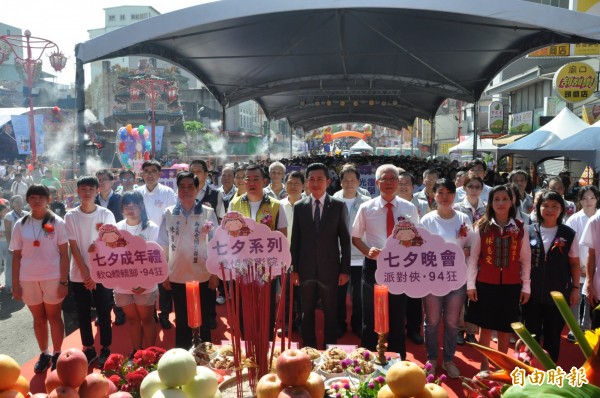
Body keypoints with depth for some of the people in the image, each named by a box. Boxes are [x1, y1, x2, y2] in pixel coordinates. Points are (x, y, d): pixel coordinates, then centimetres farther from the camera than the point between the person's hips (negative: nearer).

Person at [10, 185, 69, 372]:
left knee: (54, 317, 7)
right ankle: (44, 354, 25)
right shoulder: (20, 225, 4)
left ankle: (57, 354, 19)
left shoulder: (57, 223, -3)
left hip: (53, 278, -2)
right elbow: (16, 256, 5)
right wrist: (15, 284, 1)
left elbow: (64, 254, -4)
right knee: (39, 318, 13)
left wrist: (63, 281, -9)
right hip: (28, 279, 2)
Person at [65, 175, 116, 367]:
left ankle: (105, 349, 18)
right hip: (79, 274, 1)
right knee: (83, 314, 10)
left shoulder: (106, 214, -4)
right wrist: (85, 273, -10)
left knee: (104, 313, 5)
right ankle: (88, 349, 23)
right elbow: (73, 247, -3)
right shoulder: (71, 216, -1)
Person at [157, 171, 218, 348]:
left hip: (203, 277, -1)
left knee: (204, 322, 11)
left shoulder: (208, 212, -4)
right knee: (182, 322, 14)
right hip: (177, 277, 1)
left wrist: (215, 274, -2)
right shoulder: (169, 213, 0)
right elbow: (163, 245, 5)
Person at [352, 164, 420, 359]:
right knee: (371, 317, 7)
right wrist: (368, 251, -14)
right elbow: (356, 237, 4)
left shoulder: (409, 208, 2)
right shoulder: (366, 208, -2)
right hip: (374, 267, -1)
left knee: (398, 317, 11)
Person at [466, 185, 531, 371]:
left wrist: (526, 286, 3)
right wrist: (470, 284, -4)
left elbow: (525, 260, 5)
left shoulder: (520, 229, 1)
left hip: (511, 286, 1)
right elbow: (472, 257, -1)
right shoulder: (481, 227, -3)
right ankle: (484, 365, 20)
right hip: (485, 284, -1)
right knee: (486, 326, 6)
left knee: (505, 328, 10)